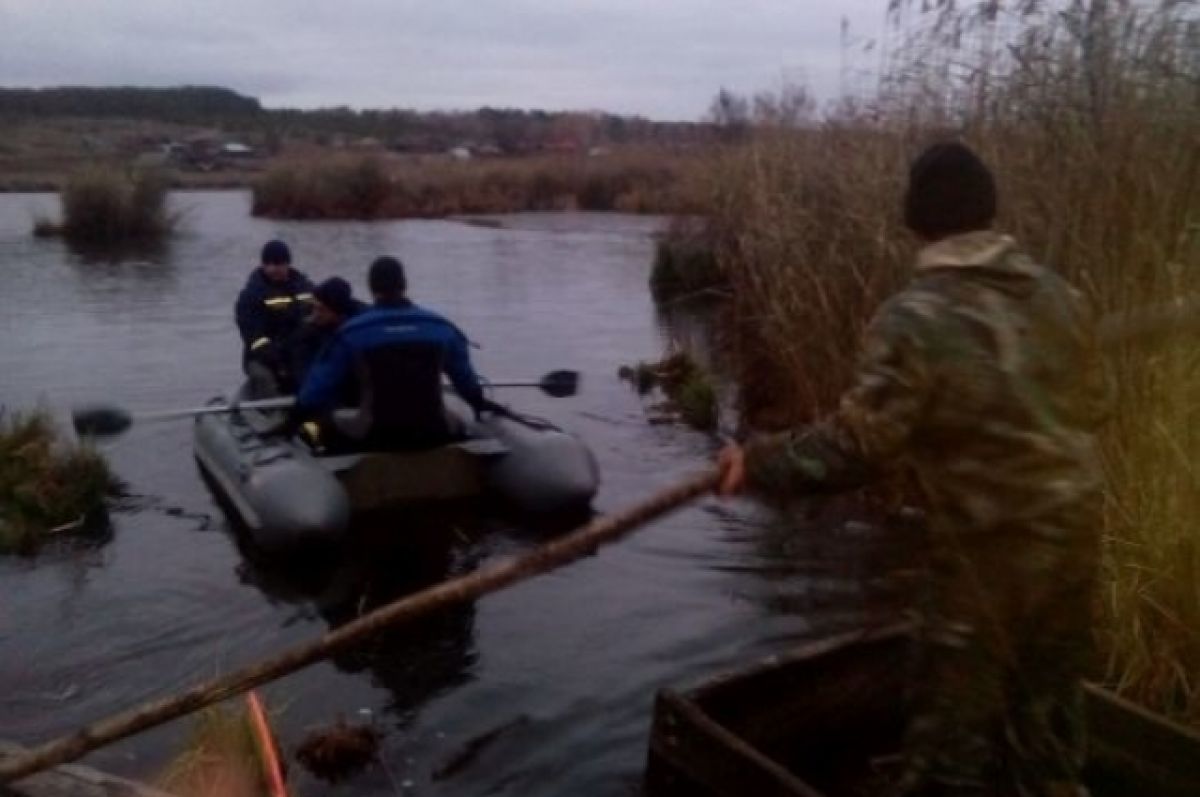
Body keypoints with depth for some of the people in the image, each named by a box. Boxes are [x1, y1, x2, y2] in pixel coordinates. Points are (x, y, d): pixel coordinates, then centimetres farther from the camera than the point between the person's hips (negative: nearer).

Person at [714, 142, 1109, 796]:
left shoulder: (913, 318, -19)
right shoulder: (1057, 293, 1)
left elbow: (858, 444, -22)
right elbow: (1092, 404, 11)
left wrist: (759, 462, -11)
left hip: (989, 546, -6)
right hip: (1074, 529, 7)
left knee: (953, 724, 10)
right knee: (1047, 706, 23)